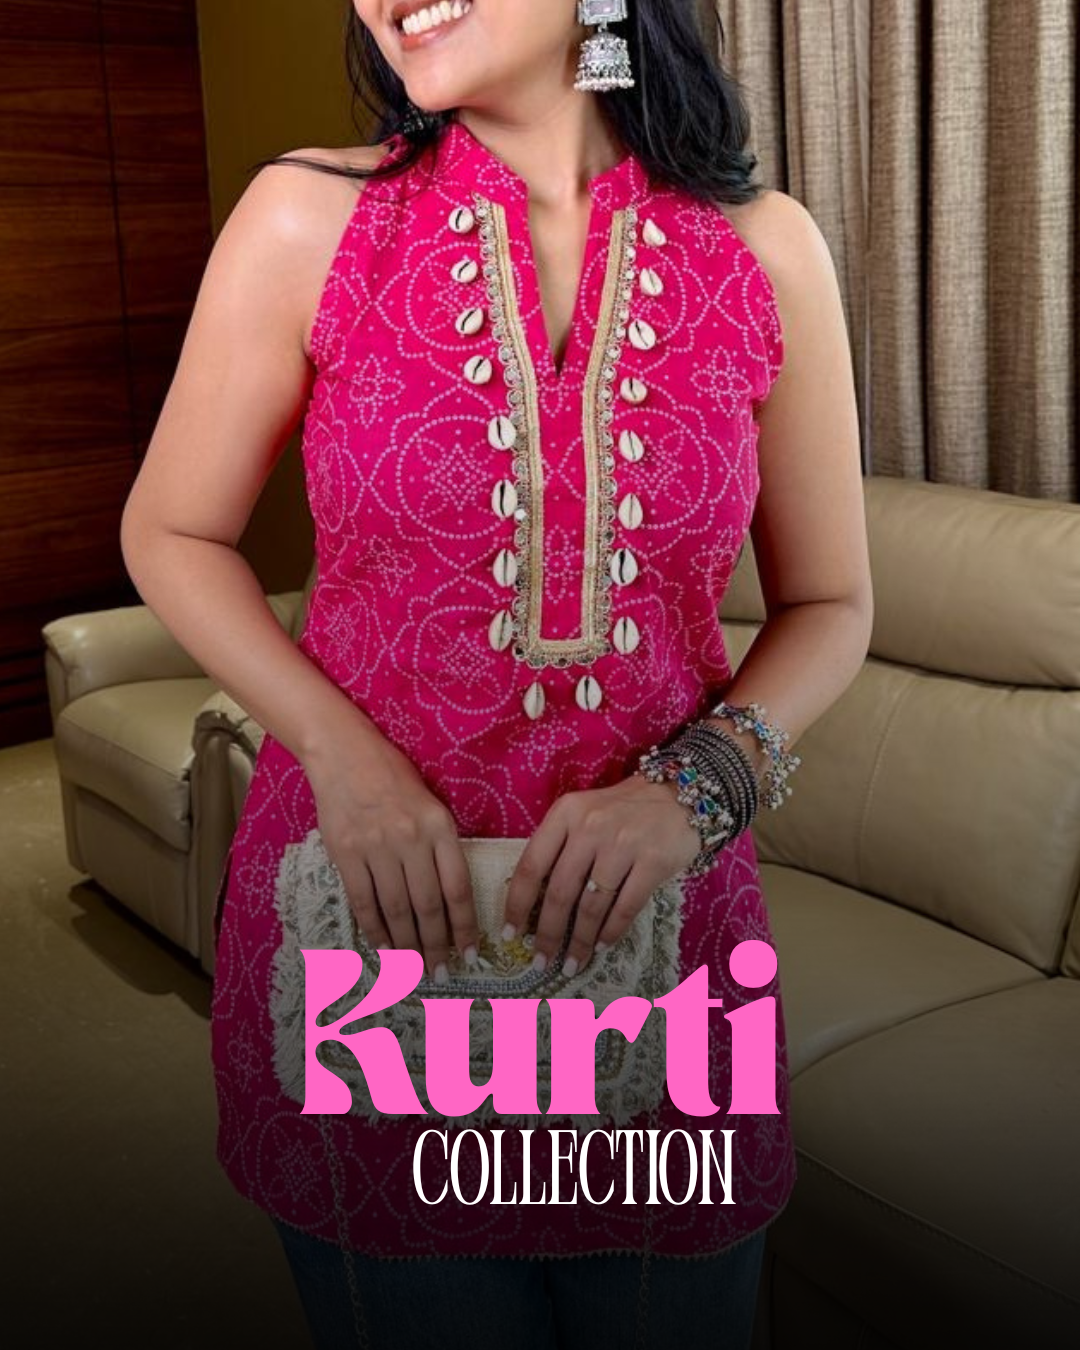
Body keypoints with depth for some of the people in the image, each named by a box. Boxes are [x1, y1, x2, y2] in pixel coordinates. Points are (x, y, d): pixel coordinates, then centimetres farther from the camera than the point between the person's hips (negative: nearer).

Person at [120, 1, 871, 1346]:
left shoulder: (763, 249, -5)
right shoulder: (308, 218, -7)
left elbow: (827, 603, 5)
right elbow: (172, 536, 2)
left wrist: (696, 785, -13)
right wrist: (341, 754, -12)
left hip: (655, 914, 2)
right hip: (366, 921, -1)